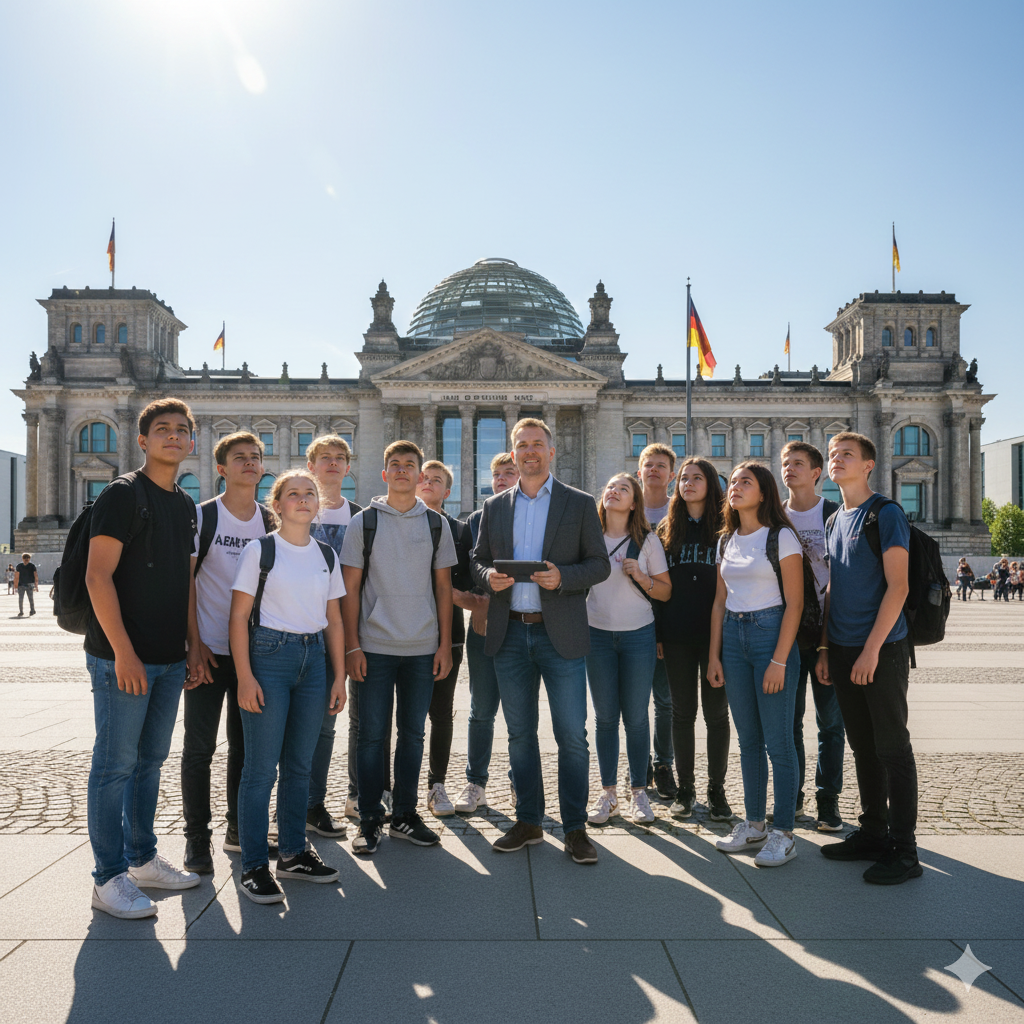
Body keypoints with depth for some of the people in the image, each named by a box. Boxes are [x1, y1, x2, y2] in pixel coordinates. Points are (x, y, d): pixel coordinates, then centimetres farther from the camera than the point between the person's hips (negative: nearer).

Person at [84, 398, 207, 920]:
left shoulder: (185, 505, 14)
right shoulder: (123, 494, -9)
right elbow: (98, 576, -15)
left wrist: (194, 647, 13)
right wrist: (123, 652, -20)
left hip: (171, 659, 8)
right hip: (122, 658, -7)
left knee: (150, 761, 15)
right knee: (115, 764, 0)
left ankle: (143, 859, 28)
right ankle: (110, 878, 10)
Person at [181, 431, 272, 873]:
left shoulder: (271, 522, 8)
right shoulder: (202, 516, -5)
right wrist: (193, 643, -13)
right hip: (209, 651, -4)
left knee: (245, 745, 12)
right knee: (199, 747, 0)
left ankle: (239, 831, 26)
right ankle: (197, 839, 12)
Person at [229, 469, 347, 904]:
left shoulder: (327, 555, 10)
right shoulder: (259, 550, -3)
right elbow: (239, 616, -6)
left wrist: (339, 677, 9)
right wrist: (244, 676, -13)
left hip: (313, 659, 5)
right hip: (268, 655, -5)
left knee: (300, 765, 11)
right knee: (261, 766, -2)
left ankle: (293, 853, 24)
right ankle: (254, 865, 8)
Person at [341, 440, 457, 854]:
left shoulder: (436, 524, 7)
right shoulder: (364, 521, 1)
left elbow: (443, 587, 9)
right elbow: (351, 588, 1)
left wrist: (445, 644, 3)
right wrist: (352, 645, -5)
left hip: (423, 647, 2)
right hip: (375, 646, -2)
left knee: (412, 732, 9)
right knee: (372, 733, 2)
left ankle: (404, 815, 21)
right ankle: (370, 820, 13)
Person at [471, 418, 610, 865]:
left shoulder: (580, 504, 3)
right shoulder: (494, 507, 12)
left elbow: (600, 564, 1)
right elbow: (477, 560, 14)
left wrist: (562, 576, -17)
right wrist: (490, 576, -8)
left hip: (560, 634, -3)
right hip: (509, 632, 3)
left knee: (572, 736, -1)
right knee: (520, 733, 11)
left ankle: (575, 828, 11)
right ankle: (528, 822, 24)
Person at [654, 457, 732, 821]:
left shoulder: (724, 528, 2)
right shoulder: (667, 529, 9)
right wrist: (656, 633, 2)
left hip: (716, 632, -2)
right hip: (676, 635, 2)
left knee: (716, 711, 4)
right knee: (682, 711, 7)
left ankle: (717, 790, 15)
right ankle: (685, 788, 18)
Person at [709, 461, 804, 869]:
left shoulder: (781, 537, -7)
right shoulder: (727, 541, 12)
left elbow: (794, 603, -10)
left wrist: (779, 660, -15)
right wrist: (714, 655, 8)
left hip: (771, 633, -6)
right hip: (733, 636, 6)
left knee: (778, 740, -2)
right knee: (748, 739, 11)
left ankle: (783, 834, 8)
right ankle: (754, 825, 21)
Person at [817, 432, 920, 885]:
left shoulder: (886, 514, -8)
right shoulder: (834, 522, 14)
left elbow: (898, 586, -14)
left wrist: (872, 648, -19)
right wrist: (825, 648, 12)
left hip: (882, 649, -7)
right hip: (843, 651, 7)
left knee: (892, 749, 0)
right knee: (863, 747, 14)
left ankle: (903, 851, 8)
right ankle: (872, 834, 25)